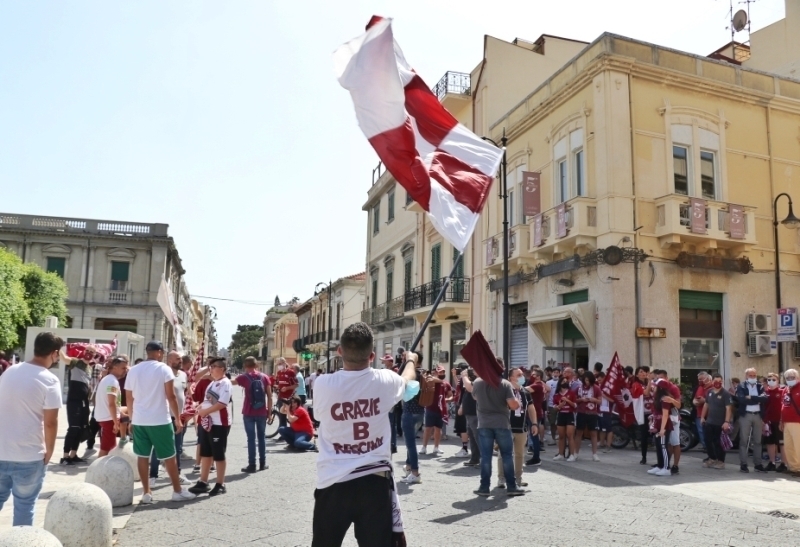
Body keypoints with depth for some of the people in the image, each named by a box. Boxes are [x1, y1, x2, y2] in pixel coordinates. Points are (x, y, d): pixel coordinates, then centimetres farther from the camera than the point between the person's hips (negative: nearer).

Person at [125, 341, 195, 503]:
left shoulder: (133, 370, 7)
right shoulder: (164, 369, -9)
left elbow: (129, 398, 11)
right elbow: (171, 396, -11)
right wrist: (178, 419, -5)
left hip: (139, 420, 5)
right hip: (160, 420, -5)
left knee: (142, 456, 9)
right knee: (169, 456, 5)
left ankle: (146, 493, 12)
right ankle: (178, 491, 12)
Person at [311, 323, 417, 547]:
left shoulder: (322, 385, -9)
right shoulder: (384, 380, -6)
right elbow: (407, 380, 18)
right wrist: (410, 361, 42)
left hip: (334, 484, 0)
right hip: (375, 481, 0)